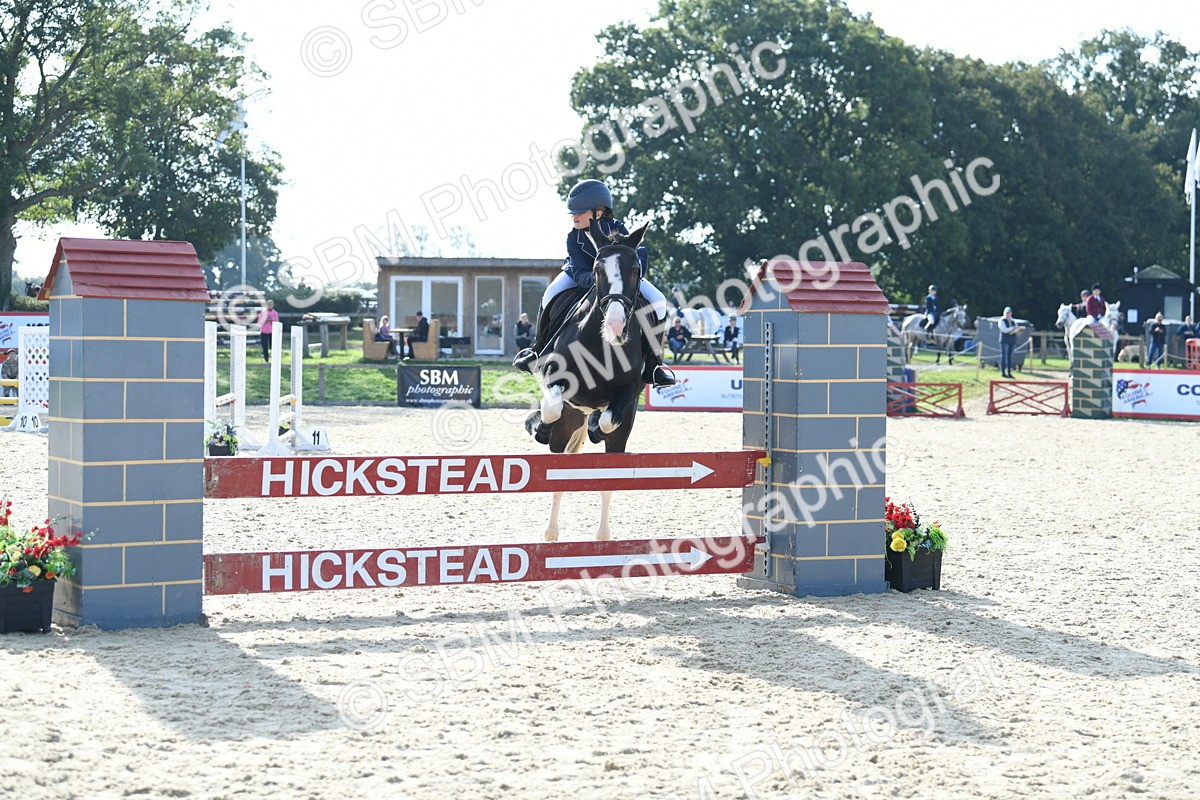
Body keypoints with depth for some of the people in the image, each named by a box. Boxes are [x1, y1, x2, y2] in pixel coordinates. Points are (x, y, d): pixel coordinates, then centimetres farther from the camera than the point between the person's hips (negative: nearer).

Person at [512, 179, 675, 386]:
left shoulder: (618, 229, -28)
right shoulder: (573, 238, -26)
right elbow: (580, 273, -33)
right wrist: (596, 278, -57)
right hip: (584, 276, 1)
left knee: (657, 302, -24)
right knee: (551, 296, -27)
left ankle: (652, 363, -10)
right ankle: (537, 350, -3)